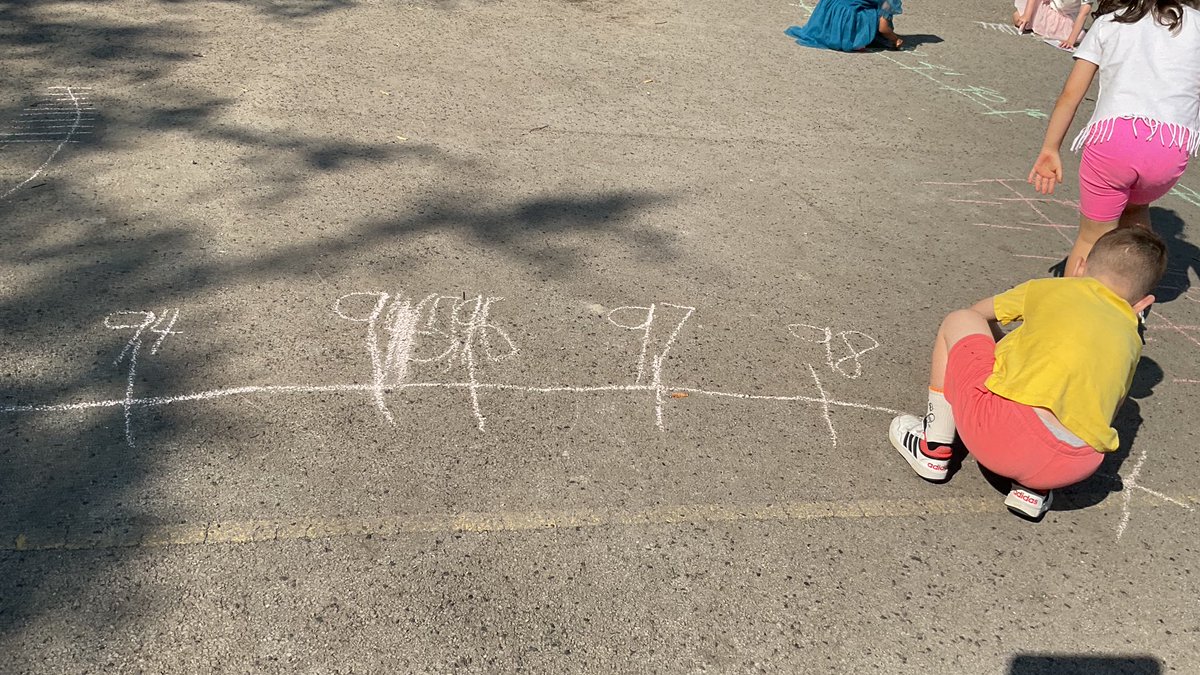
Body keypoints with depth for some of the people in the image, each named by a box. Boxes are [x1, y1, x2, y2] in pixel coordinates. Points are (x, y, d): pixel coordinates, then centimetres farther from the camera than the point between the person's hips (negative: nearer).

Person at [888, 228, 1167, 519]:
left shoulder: (1051, 288, 18)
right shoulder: (1131, 340, 24)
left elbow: (978, 311, 32)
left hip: (999, 433, -3)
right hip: (1073, 469, 3)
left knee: (958, 321, 19)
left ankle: (933, 450, 19)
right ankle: (1034, 488, 16)